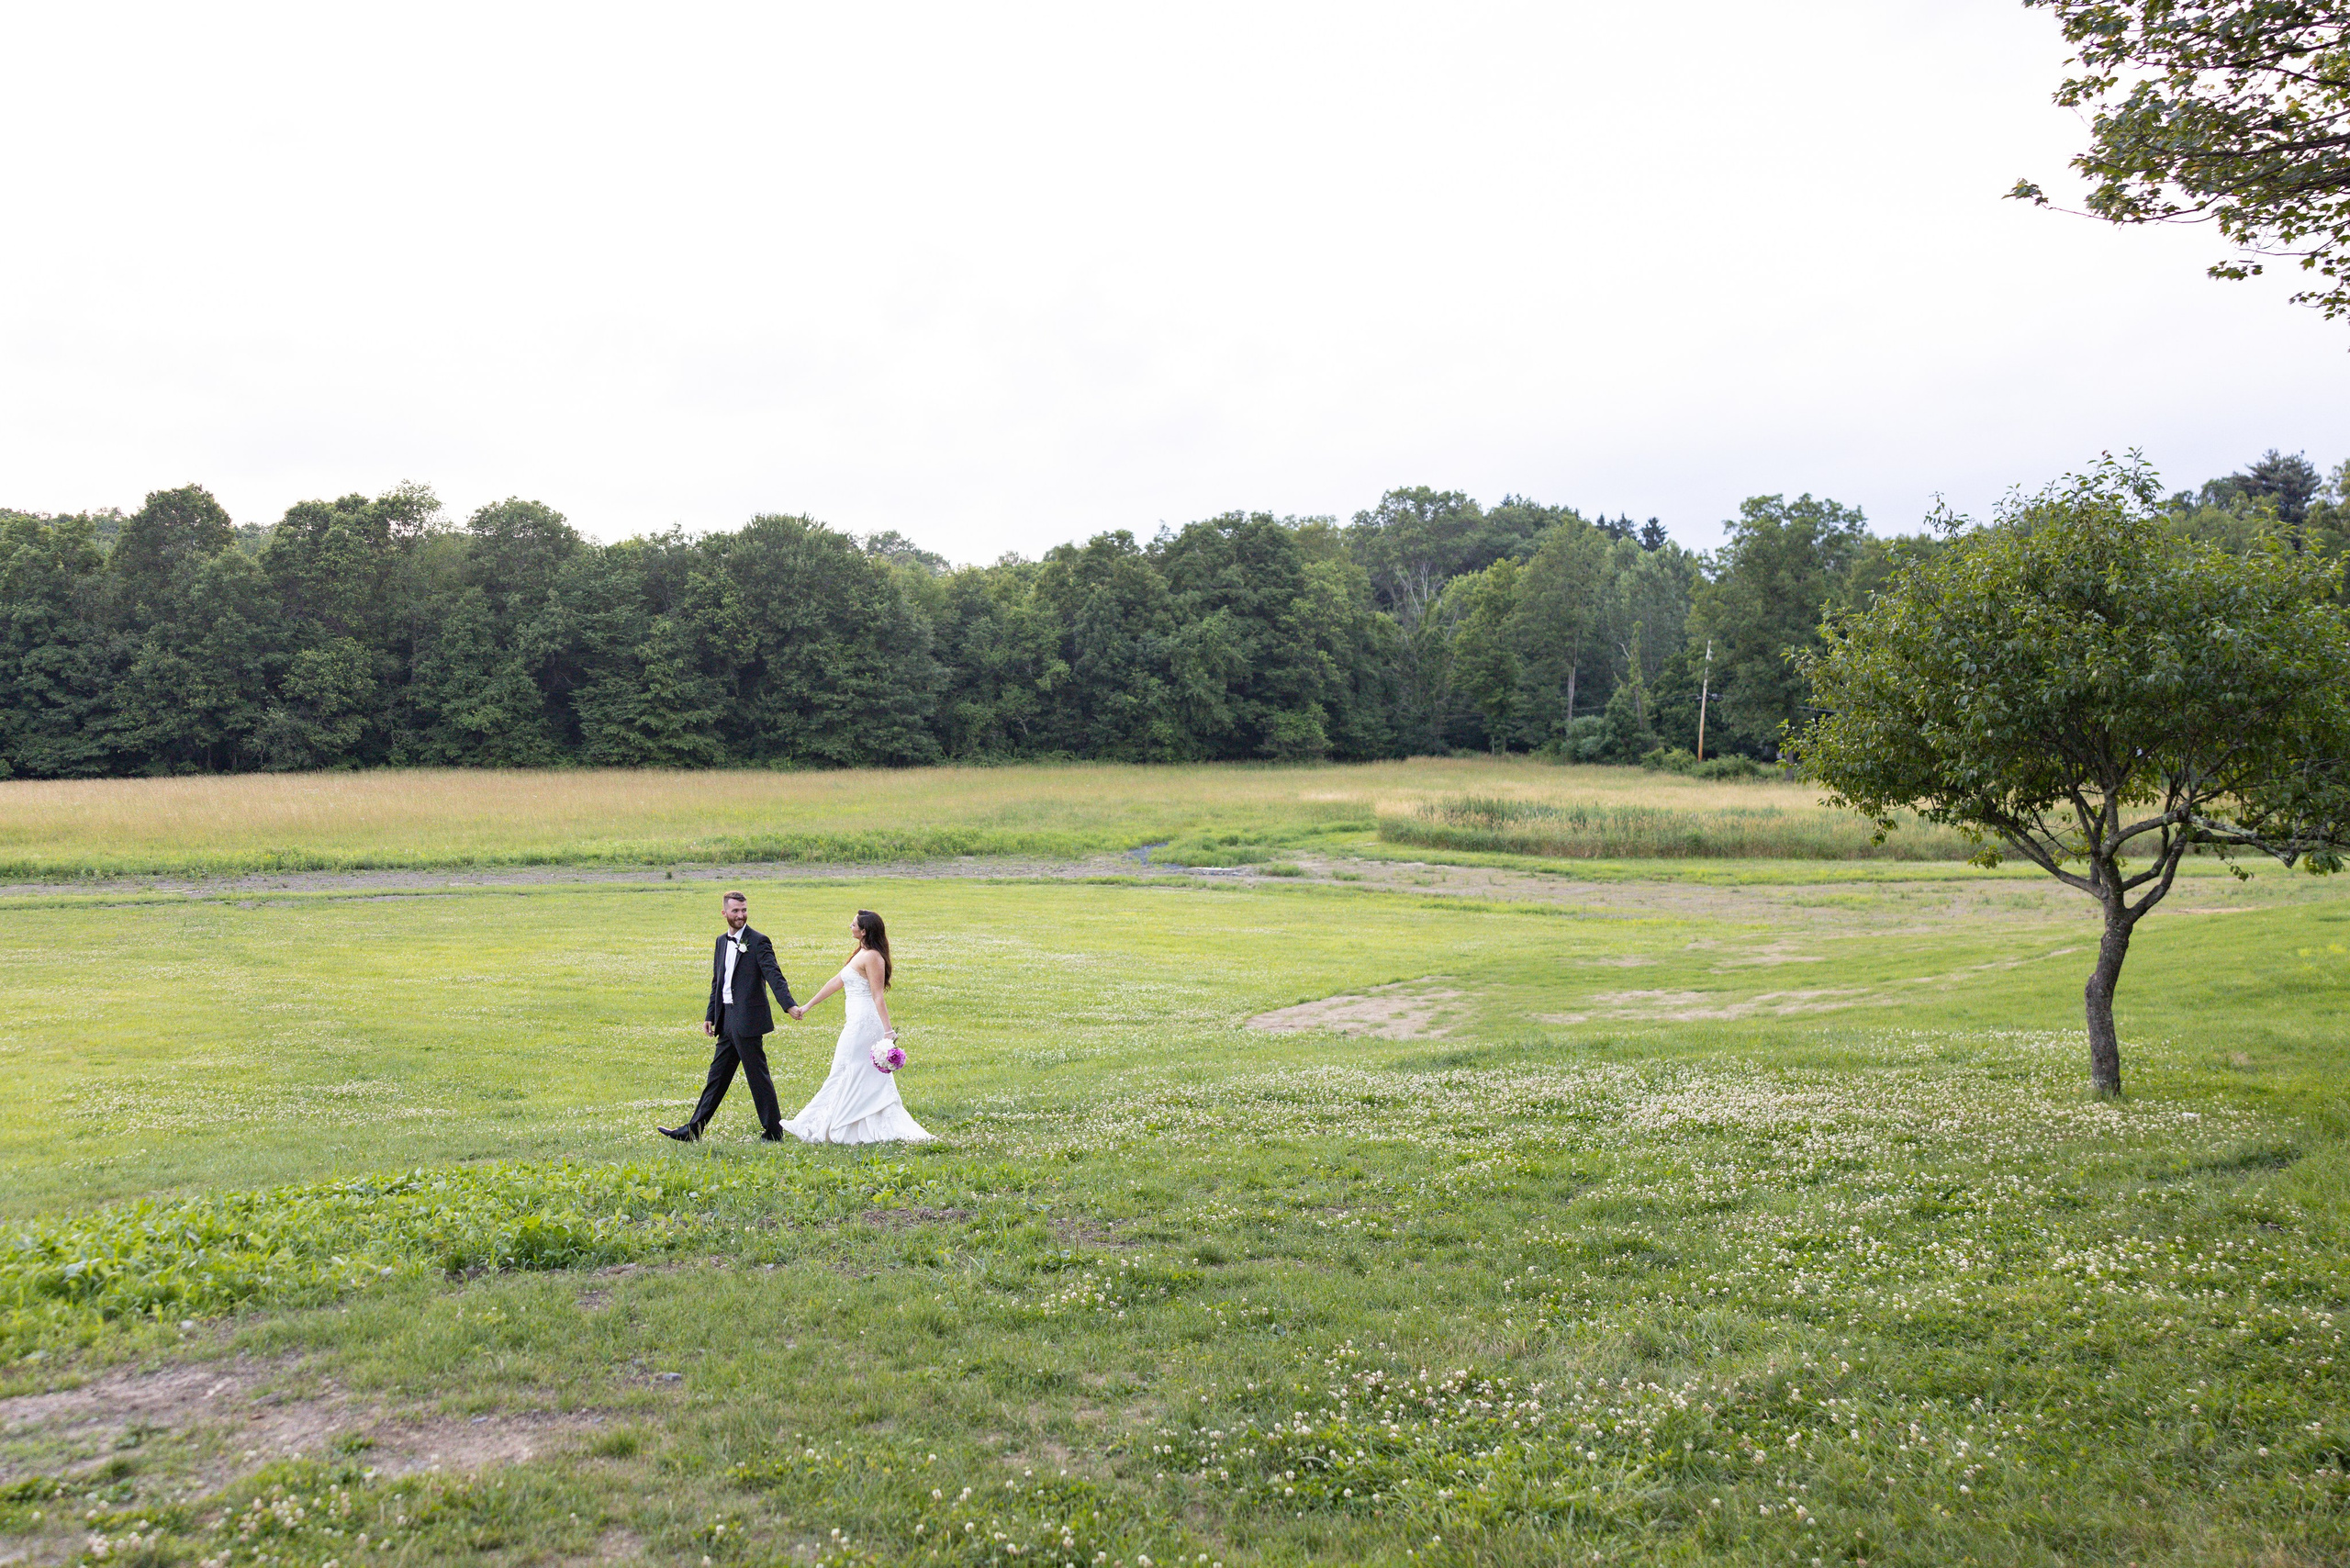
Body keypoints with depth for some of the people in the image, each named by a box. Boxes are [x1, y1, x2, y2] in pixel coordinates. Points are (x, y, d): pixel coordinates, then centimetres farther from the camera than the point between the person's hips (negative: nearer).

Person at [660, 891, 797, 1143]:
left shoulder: (758, 942, -9)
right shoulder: (722, 942, 15)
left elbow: (774, 975, -19)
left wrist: (789, 1005, -32)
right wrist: (710, 1016, 16)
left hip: (748, 1020, -8)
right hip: (727, 1020, 8)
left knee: (758, 1077, -2)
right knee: (717, 1077, 13)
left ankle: (773, 1132, 8)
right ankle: (693, 1131, 18)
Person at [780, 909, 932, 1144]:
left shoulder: (872, 957, -14)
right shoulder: (861, 954, 16)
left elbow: (879, 997, -20)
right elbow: (836, 982, 22)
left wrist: (888, 1032, -25)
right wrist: (807, 1006, 25)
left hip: (864, 1022, -10)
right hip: (857, 1021, 10)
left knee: (846, 1075, 0)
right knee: (871, 1081, 10)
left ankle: (820, 1128, 9)